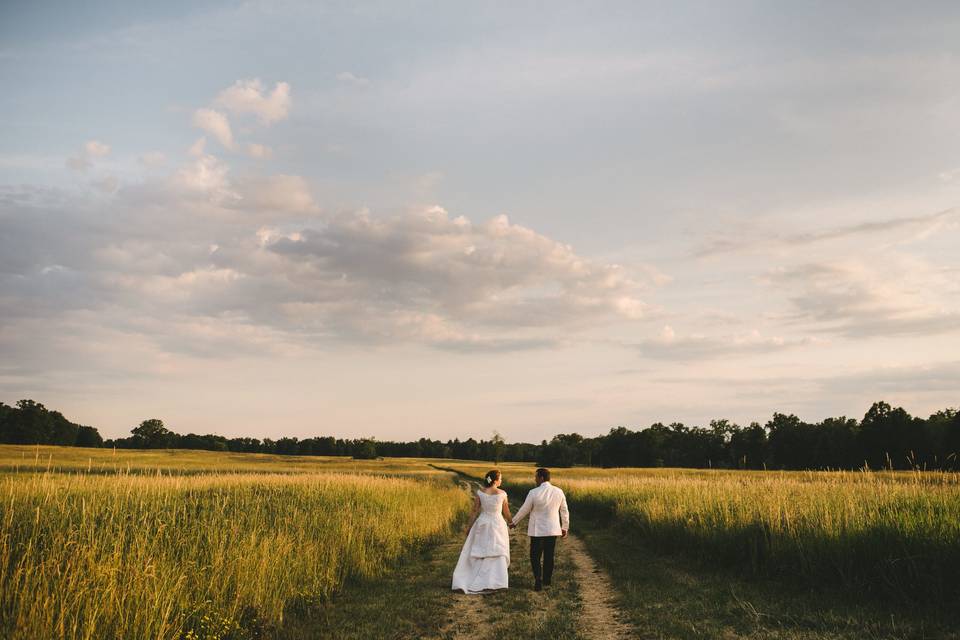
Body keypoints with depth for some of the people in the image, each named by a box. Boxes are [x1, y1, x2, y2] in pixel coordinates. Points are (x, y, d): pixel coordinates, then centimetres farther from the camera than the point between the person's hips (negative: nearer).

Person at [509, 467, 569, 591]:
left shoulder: (534, 493, -16)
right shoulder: (558, 492, -4)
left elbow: (524, 510, -6)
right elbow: (564, 511, 4)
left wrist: (514, 522, 9)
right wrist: (565, 527, 17)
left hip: (537, 530, -4)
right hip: (553, 529, 4)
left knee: (535, 556, 5)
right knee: (549, 555, 17)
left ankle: (538, 579, -11)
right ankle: (547, 579, 28)